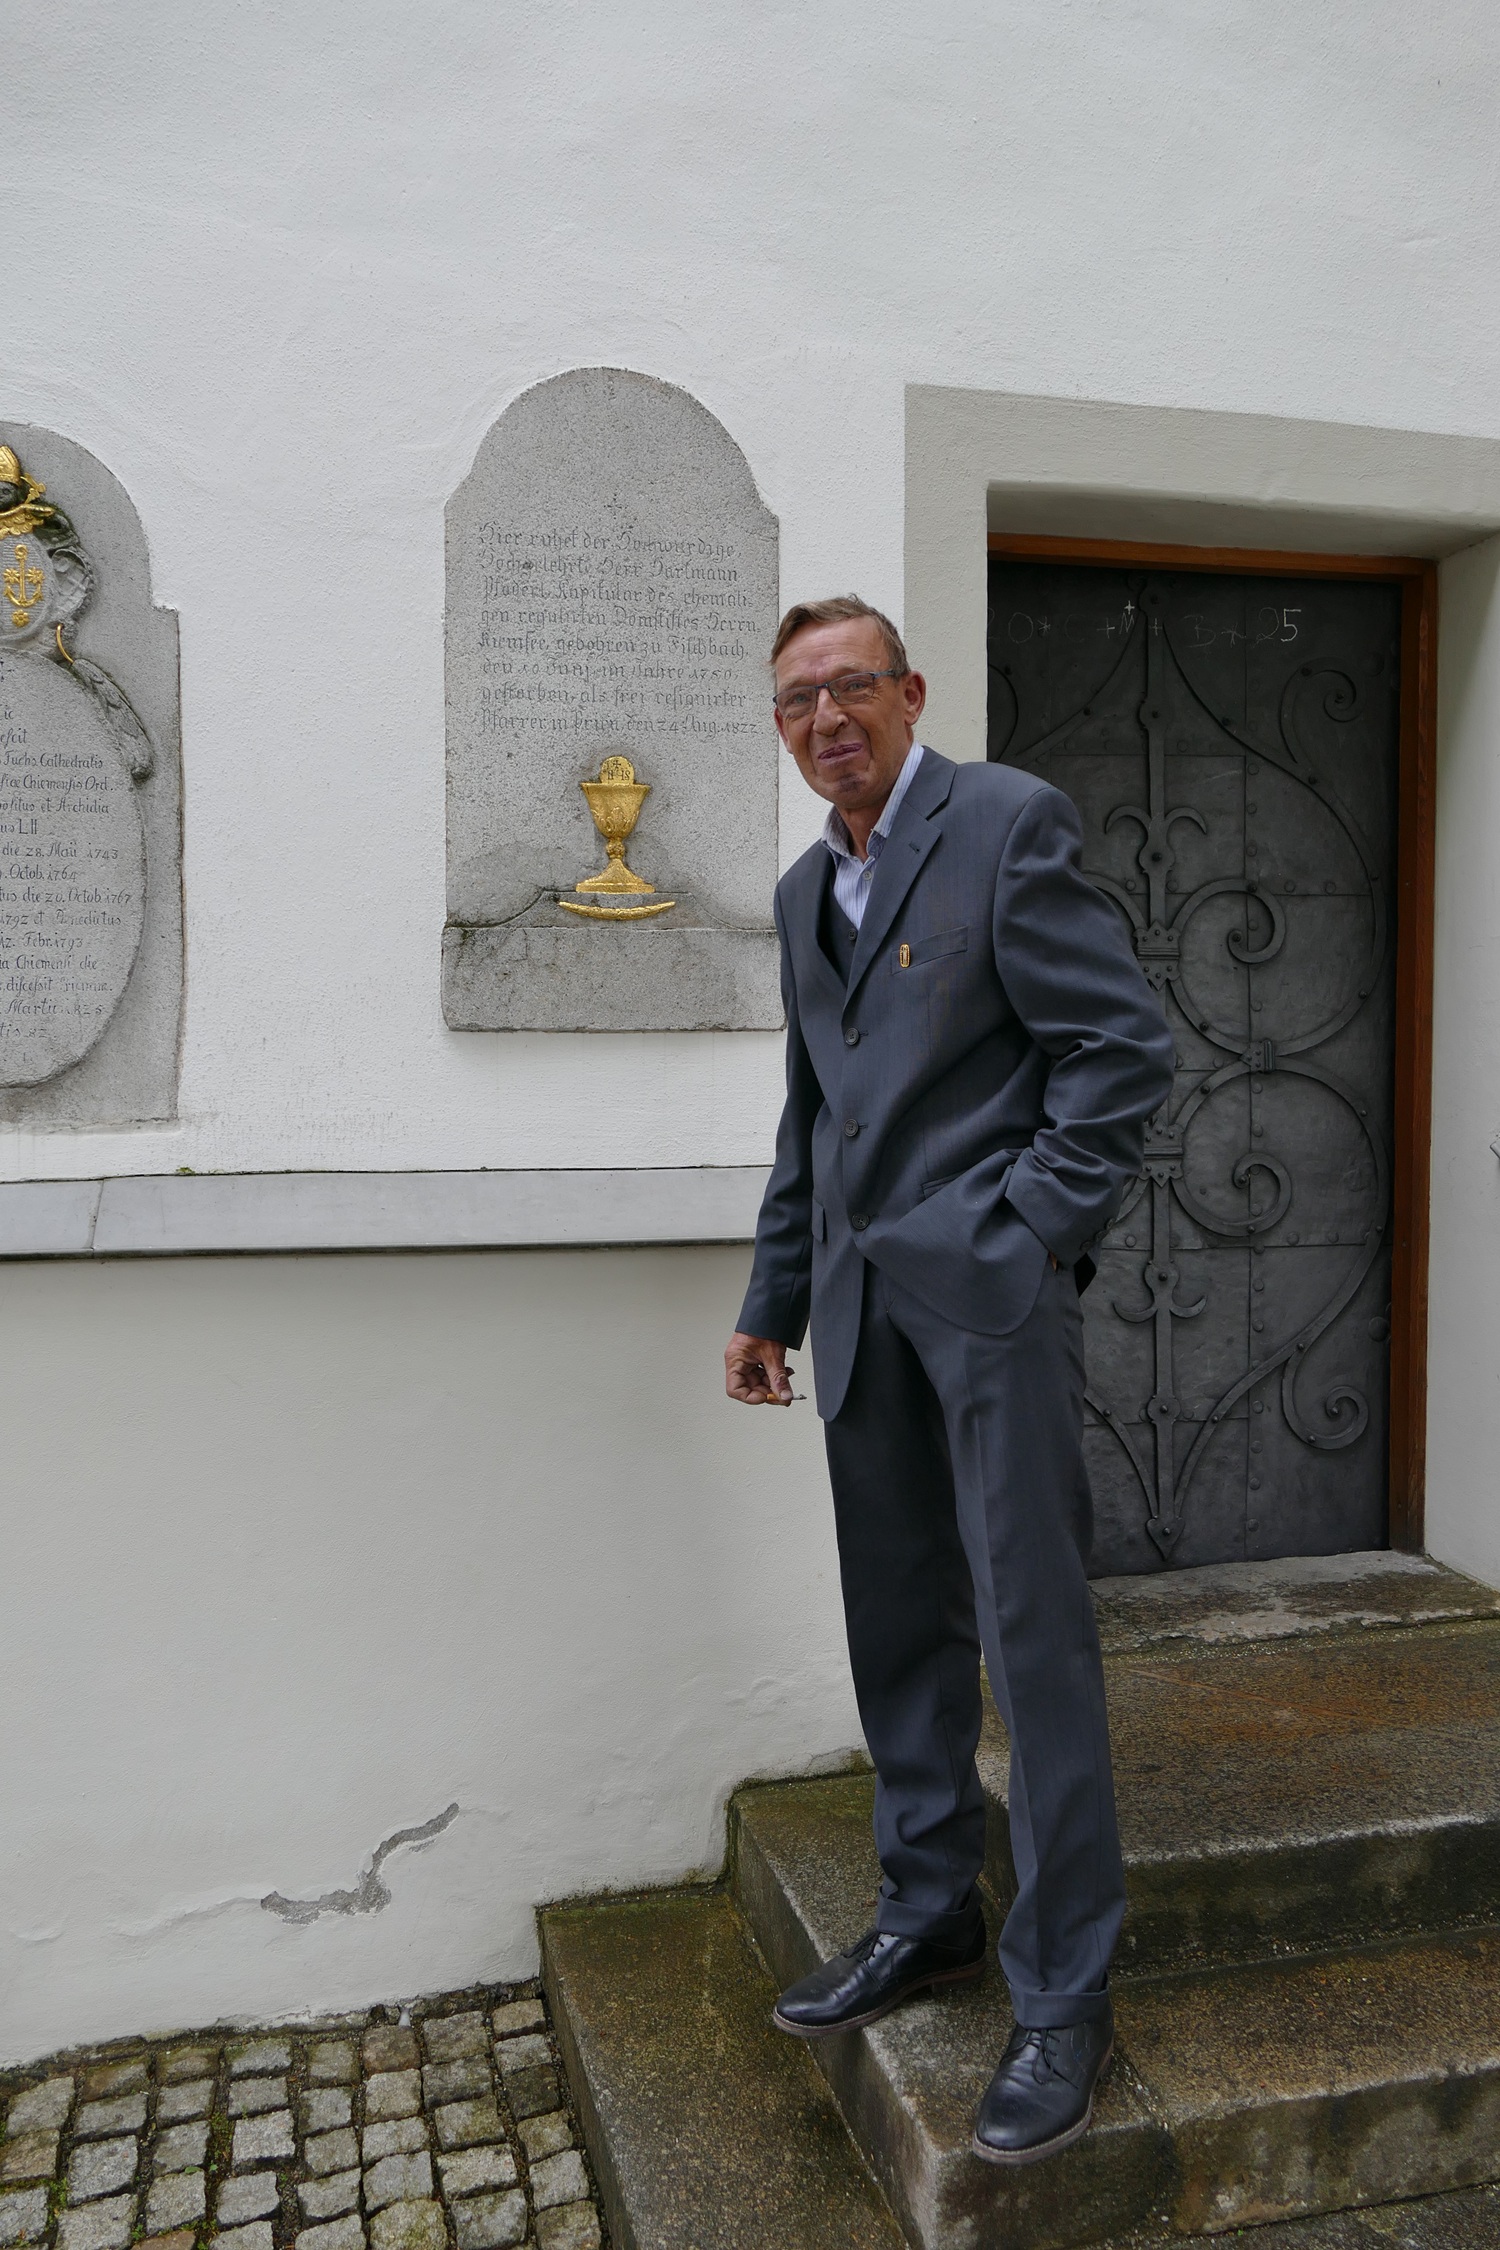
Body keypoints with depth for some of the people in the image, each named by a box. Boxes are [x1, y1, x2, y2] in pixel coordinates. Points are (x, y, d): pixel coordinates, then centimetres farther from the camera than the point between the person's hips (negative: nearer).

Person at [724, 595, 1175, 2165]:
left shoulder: (1007, 822, -5)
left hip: (991, 1285, -7)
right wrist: (775, 1301, 18)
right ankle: (929, 1915, 30)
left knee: (1033, 1630, -2)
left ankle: (1064, 1994, 12)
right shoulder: (807, 890, 17)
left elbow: (1124, 1048, -9)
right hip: (865, 1301, 7)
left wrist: (1034, 1238, -13)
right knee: (901, 1625, 14)